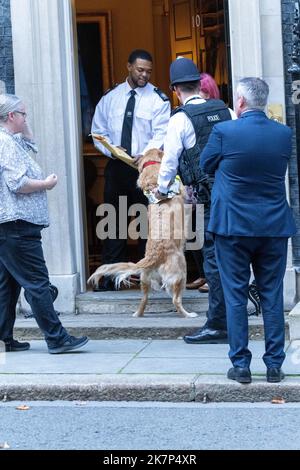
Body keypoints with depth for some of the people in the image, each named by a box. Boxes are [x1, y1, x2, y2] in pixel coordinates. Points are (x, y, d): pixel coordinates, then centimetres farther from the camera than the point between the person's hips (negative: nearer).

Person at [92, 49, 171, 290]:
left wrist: (145, 154, -27)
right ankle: (110, 277, 10)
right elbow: (98, 131, 10)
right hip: (116, 166, 3)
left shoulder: (158, 99, -1)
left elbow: (161, 134, -10)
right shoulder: (110, 98, 9)